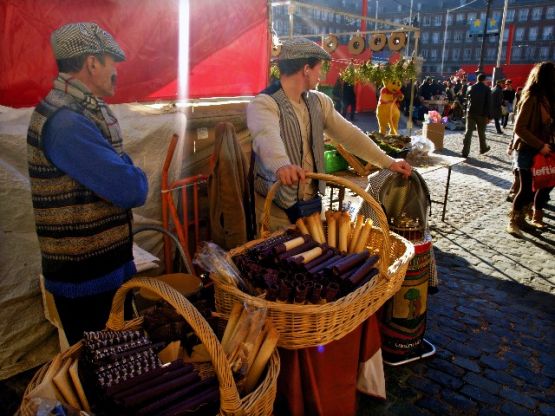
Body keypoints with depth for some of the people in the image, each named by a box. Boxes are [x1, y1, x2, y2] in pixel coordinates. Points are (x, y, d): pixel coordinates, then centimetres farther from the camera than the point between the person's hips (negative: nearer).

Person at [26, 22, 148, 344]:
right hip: (86, 276, -9)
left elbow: (115, 166, 10)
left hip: (106, 263, 9)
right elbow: (131, 190, -29)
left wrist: (129, 176, -11)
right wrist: (138, 179, -7)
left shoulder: (83, 110, 9)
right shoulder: (65, 122, -26)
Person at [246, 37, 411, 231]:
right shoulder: (263, 104, -18)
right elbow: (267, 137, -39)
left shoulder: (318, 101, 5)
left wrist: (388, 163, 3)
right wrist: (281, 165, -60)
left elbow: (349, 134, 7)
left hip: (312, 203, 6)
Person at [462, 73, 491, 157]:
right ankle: (483, 148, 31)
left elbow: (467, 98, 17)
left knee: (468, 132, -3)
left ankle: (465, 152, -11)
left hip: (470, 112, 2)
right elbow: (488, 103, -8)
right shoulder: (487, 89, -4)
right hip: (481, 113, -2)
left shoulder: (471, 88, 5)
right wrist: (488, 116, -7)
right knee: (481, 132, 13)